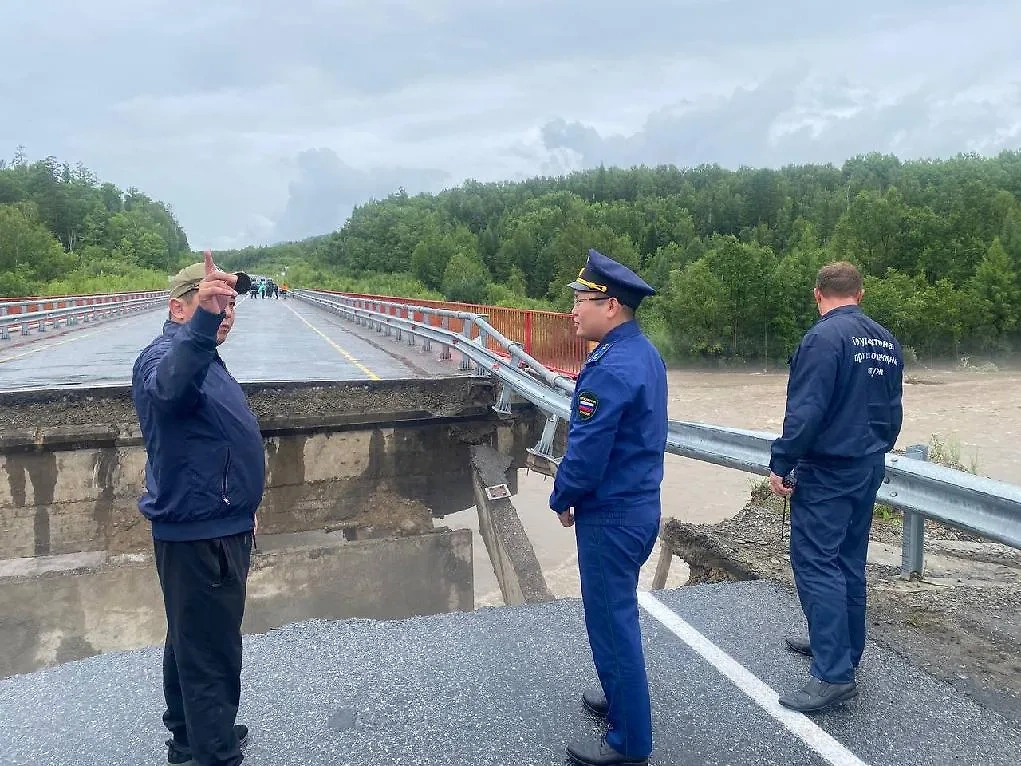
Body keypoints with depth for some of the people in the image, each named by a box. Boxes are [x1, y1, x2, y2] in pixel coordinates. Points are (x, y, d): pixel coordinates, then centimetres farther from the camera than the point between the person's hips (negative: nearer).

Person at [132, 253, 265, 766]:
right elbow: (171, 387, -46)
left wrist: (239, 506, 30)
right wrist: (201, 321, -61)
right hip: (197, 536, -10)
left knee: (192, 642, 23)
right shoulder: (166, 355, -19)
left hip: (215, 528, 11)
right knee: (212, 654, -3)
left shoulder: (204, 357, 13)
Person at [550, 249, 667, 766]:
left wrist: (561, 499, -6)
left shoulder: (611, 369, -25)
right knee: (618, 609, 24)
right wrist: (574, 495, 14)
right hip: (640, 504, 10)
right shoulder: (645, 354, 7)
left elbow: (586, 453, -25)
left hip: (610, 516, -10)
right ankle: (624, 696, 43)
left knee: (611, 619, 4)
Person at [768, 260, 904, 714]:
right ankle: (840, 645, 30)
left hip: (827, 471, -9)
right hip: (869, 467, 9)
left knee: (815, 563, -7)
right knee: (849, 561, 17)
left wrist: (780, 465, -15)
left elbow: (806, 410, -22)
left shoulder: (825, 336, -17)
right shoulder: (886, 341, 9)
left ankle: (834, 674, -8)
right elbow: (893, 410, 15)